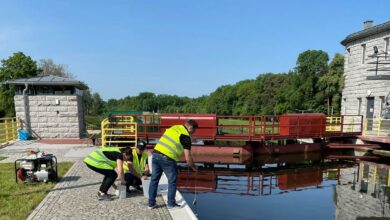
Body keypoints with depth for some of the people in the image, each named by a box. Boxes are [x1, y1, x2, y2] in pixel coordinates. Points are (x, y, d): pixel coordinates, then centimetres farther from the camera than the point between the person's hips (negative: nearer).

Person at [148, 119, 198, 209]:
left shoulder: (174, 127, 15)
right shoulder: (186, 136, -4)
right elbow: (187, 158, -6)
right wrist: (194, 167, 10)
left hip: (155, 154, 7)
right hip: (167, 158, -7)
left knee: (154, 179, 16)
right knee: (172, 181, 12)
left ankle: (151, 203, 26)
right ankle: (171, 204, 21)